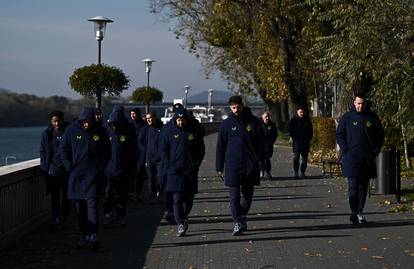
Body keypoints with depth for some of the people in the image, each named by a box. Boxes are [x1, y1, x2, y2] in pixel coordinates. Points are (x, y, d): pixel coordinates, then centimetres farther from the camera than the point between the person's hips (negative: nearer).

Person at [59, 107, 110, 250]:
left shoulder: (100, 132, -2)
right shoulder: (72, 130, -2)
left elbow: (107, 152, 10)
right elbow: (63, 150, 6)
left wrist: (101, 167, 0)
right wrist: (69, 167, -2)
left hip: (93, 174, -2)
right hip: (76, 175, 2)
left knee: (91, 204, -12)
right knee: (80, 207, 7)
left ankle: (93, 236, -16)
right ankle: (85, 235, 16)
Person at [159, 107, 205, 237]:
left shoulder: (194, 132, 5)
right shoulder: (168, 132, 2)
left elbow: (201, 150, 11)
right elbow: (163, 150, 4)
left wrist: (195, 165, 0)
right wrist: (168, 166, -5)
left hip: (190, 171, 2)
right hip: (174, 171, -2)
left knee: (189, 198, 9)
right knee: (177, 199, -8)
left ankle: (184, 216, 34)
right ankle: (180, 224, -9)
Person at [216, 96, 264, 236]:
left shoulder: (253, 122, 3)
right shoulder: (226, 124, 2)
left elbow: (261, 142, 8)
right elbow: (220, 147, 5)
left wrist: (257, 159, -2)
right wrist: (219, 167, 2)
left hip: (250, 166, 1)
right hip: (232, 166, -1)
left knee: (247, 194, 10)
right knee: (234, 196, -5)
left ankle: (242, 216, 31)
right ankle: (238, 223, -3)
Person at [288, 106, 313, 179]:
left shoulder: (307, 120, 12)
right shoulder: (293, 120, 4)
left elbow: (310, 131, 16)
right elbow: (291, 131, 2)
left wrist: (308, 139, 4)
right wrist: (294, 139, -8)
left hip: (305, 142, 3)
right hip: (297, 142, -3)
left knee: (305, 158, 2)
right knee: (296, 158, -9)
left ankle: (302, 172, 8)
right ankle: (296, 172, -6)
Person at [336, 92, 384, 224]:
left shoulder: (373, 118, 6)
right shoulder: (346, 118, 2)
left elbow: (380, 135, 13)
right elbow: (339, 134, 5)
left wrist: (376, 150, 2)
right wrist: (345, 149, -6)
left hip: (368, 158, 3)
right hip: (351, 158, -3)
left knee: (363, 186, 7)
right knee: (353, 185, -10)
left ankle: (359, 212, 14)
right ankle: (355, 212, -14)